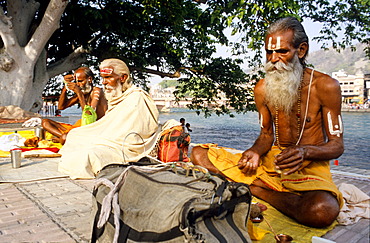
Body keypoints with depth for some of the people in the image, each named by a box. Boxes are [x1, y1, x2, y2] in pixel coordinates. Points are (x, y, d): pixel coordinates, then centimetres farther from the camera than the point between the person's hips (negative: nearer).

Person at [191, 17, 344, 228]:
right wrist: (255, 152, -12)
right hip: (272, 162, 3)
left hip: (311, 167, -2)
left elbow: (337, 145, -6)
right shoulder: (262, 89, 3)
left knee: (323, 211, -40)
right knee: (199, 154, -9)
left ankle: (256, 189, -14)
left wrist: (304, 152, -27)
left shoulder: (326, 86, -8)